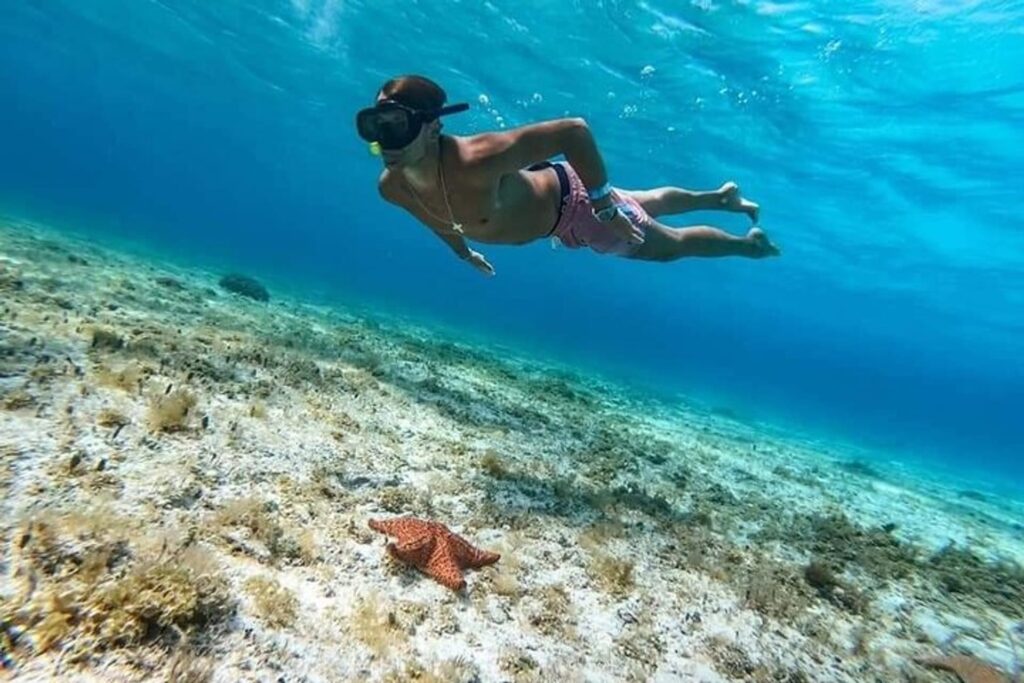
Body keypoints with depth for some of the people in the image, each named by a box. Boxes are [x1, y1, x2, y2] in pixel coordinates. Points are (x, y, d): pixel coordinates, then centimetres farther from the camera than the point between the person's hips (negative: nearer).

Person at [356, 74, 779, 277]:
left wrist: (605, 206, -35)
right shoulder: (392, 187, -18)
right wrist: (463, 252, 17)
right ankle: (721, 198, 56)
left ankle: (749, 244, 46)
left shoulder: (474, 162, -43)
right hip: (530, 188, 7)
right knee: (647, 206, 29)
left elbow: (574, 130, -40)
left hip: (571, 202, -6)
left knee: (669, 246, 16)